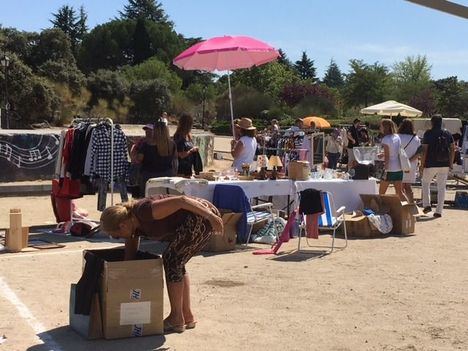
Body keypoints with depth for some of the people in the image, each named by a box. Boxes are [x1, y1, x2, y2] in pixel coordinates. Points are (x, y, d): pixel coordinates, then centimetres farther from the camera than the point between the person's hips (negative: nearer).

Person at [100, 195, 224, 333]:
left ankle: (176, 319, 4)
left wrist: (210, 216, -26)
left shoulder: (144, 211, -17)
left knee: (170, 259, -3)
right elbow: (129, 257, 20)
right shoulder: (133, 225, 11)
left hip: (204, 216, -9)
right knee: (176, 263, 14)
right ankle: (188, 317, 18)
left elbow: (181, 200, -21)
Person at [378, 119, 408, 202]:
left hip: (390, 169, -7)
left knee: (381, 192, 6)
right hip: (399, 168, 7)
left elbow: (387, 156, -15)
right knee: (399, 192, 11)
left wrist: (385, 170, -14)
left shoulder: (385, 139, -12)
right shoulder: (397, 137, 8)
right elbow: (399, 152, 11)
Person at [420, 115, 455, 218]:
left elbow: (424, 150, -11)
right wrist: (451, 163, 13)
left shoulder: (428, 133, -7)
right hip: (444, 165, 3)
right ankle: (439, 211, 8)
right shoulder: (447, 134, 5)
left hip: (431, 164, -3)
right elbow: (452, 149, 5)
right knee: (441, 187, 8)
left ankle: (427, 205, 7)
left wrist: (422, 164, -5)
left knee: (425, 182, 18)